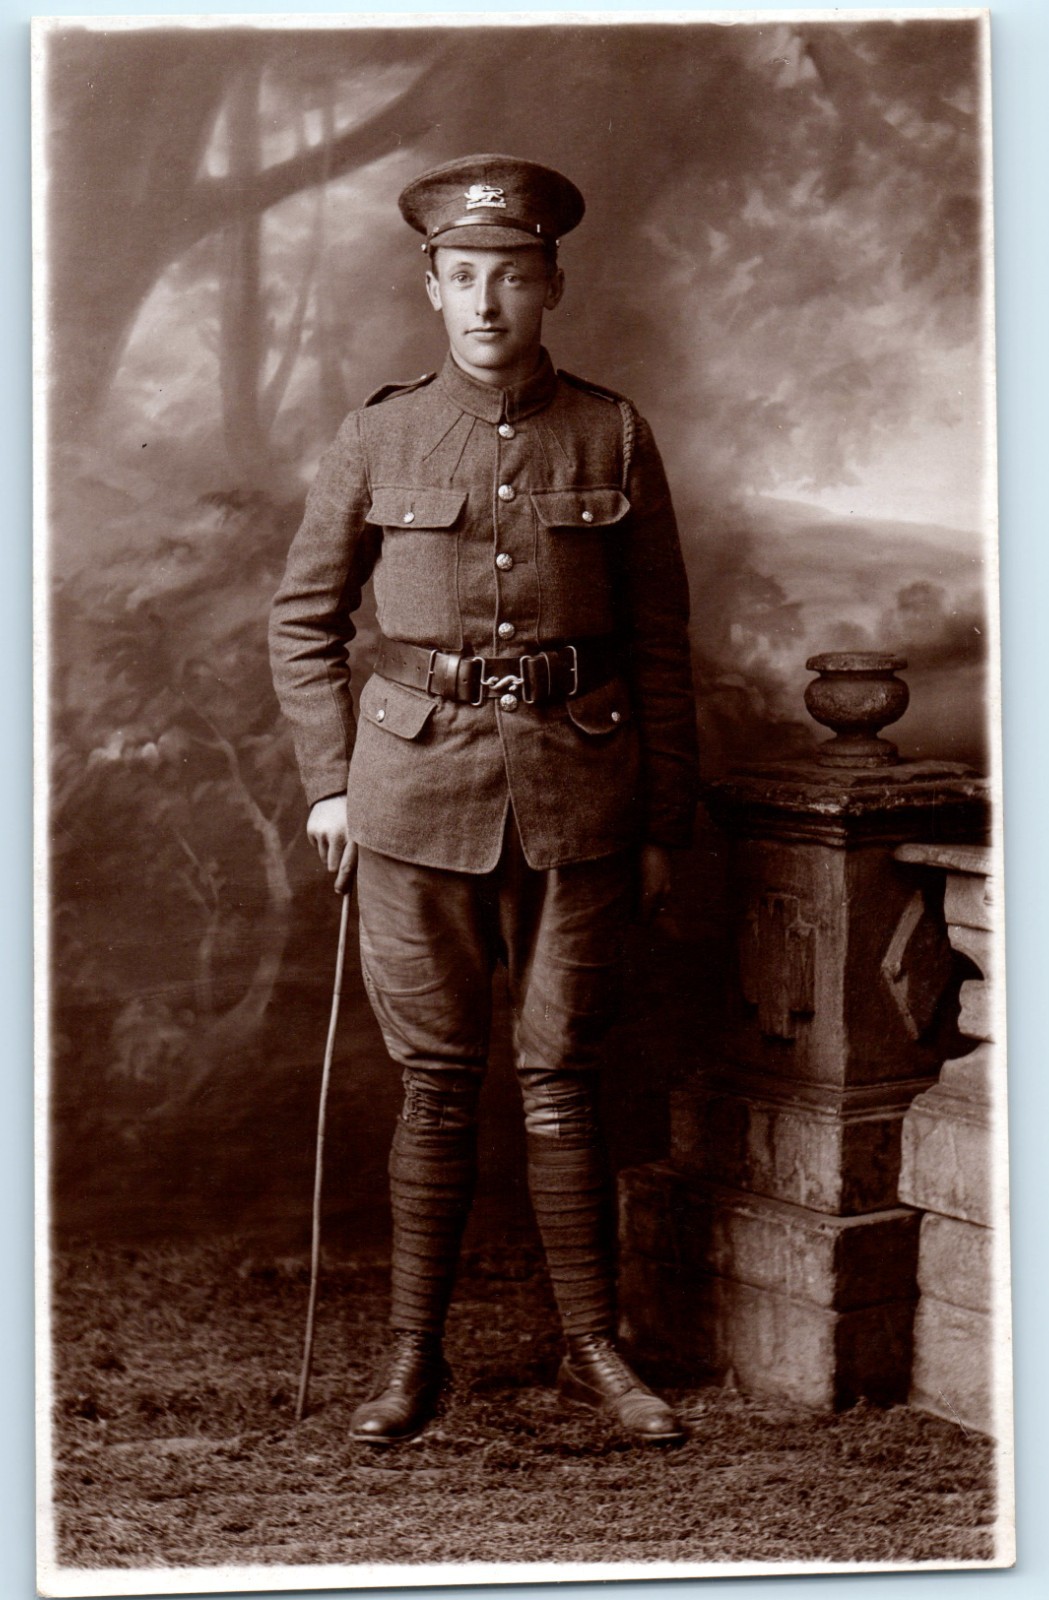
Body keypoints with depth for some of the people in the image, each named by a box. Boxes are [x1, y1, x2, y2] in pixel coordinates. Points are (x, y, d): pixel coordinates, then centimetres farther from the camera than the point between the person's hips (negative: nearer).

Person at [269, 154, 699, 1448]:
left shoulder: (613, 436, 3)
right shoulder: (378, 439, 2)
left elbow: (659, 641, 6)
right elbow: (303, 619, 10)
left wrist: (663, 820, 4)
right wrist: (330, 782, 2)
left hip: (578, 792, 0)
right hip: (420, 789, 0)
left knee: (562, 1078, 6)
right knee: (437, 1082, 5)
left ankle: (592, 1351, 19)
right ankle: (413, 1356, 18)